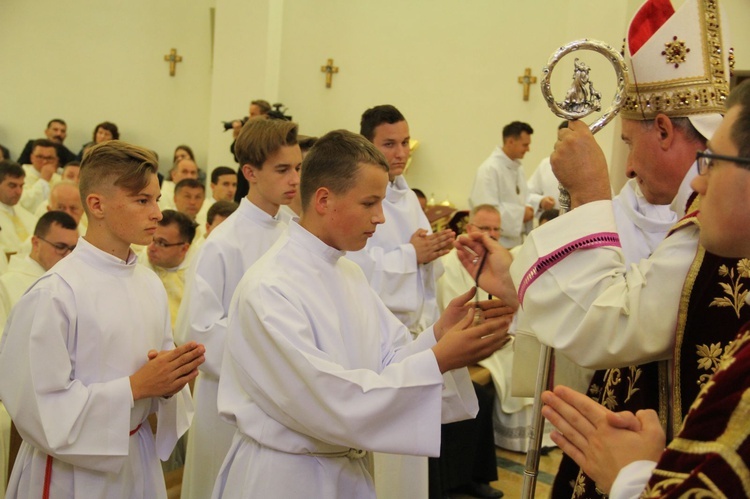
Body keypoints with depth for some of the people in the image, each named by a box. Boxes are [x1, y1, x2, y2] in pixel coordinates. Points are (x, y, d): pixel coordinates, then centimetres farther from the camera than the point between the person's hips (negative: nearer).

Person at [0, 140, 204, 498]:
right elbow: (38, 407, -20)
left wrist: (170, 381, -11)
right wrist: (135, 387, -22)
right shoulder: (56, 293, -18)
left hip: (138, 457, 6)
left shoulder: (150, 285, 2)